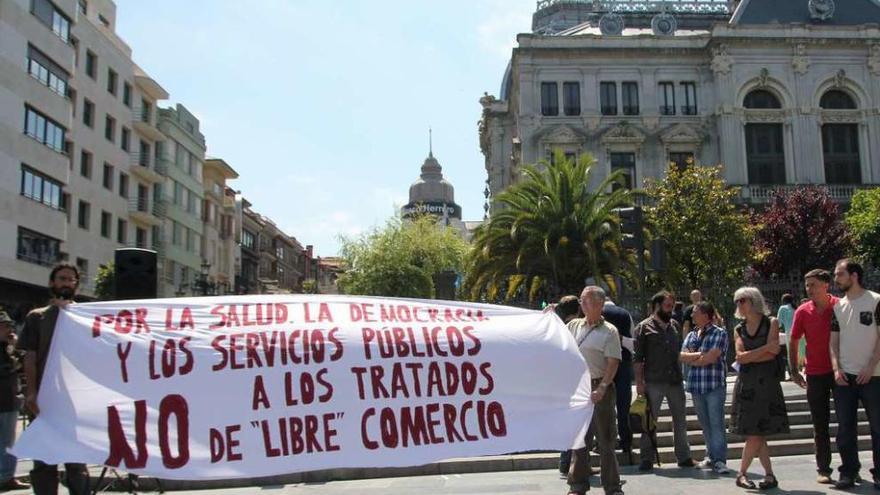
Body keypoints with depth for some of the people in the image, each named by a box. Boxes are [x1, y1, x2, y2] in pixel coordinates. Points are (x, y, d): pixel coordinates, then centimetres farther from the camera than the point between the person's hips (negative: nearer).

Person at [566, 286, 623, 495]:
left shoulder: (609, 331, -5)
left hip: (600, 388, -4)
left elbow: (613, 363, -11)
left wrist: (601, 388, -20)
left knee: (606, 438, 2)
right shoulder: (574, 326, 9)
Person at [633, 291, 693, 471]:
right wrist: (639, 382, -12)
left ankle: (683, 456, 22)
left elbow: (680, 352, 19)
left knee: (680, 419, 11)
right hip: (653, 382, -5)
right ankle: (647, 459, 9)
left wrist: (681, 374, 10)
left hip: (675, 381, 5)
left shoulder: (675, 326, 13)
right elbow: (637, 358, -6)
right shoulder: (644, 327, -3)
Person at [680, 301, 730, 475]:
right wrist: (699, 354, -10)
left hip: (715, 385, -6)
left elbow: (711, 358, -14)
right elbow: (682, 356, 4)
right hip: (696, 385, 6)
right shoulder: (691, 335, 15)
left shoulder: (719, 333, -4)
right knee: (705, 423, 11)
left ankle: (719, 460, -10)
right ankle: (711, 456, 20)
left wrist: (692, 359, 0)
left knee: (716, 422, -9)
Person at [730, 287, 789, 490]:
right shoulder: (739, 329, 12)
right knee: (756, 435, 1)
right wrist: (765, 348, -9)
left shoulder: (771, 323, 2)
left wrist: (748, 357, -6)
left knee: (756, 434, -6)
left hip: (766, 382, -3)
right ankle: (770, 475, 8)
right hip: (746, 384, 4)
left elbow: (772, 354, -9)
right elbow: (740, 357, -2)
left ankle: (742, 473, 5)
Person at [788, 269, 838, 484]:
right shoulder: (803, 311, -1)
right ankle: (823, 469, 14)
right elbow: (794, 341, 9)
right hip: (815, 374, 2)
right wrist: (794, 371, 6)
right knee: (820, 425, 7)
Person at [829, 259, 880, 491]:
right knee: (845, 428, 6)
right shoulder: (838, 306, 11)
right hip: (844, 376, 4)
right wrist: (836, 369, -2)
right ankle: (849, 472, 14)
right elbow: (833, 341, 10)